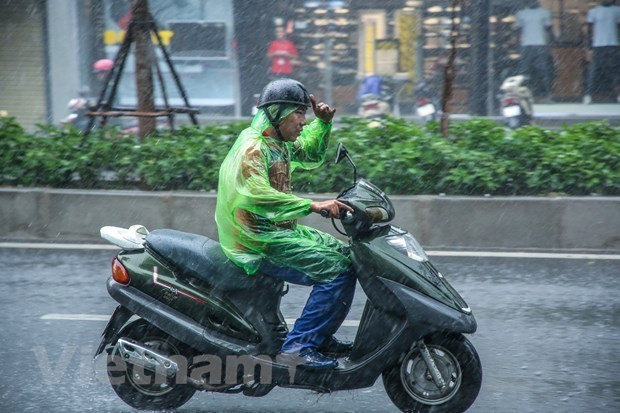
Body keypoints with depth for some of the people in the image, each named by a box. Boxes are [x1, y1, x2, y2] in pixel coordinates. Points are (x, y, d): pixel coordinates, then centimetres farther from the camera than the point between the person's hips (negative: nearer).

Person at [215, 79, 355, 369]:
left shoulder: (279, 143, 14)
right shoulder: (252, 148, -17)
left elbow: (310, 156, 34)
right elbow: (256, 196, -34)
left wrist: (322, 123, 15)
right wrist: (312, 206, -39)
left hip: (281, 230, 11)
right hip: (259, 244, -11)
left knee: (345, 255, 15)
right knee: (338, 270, -20)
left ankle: (321, 337, 16)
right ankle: (300, 346, -20)